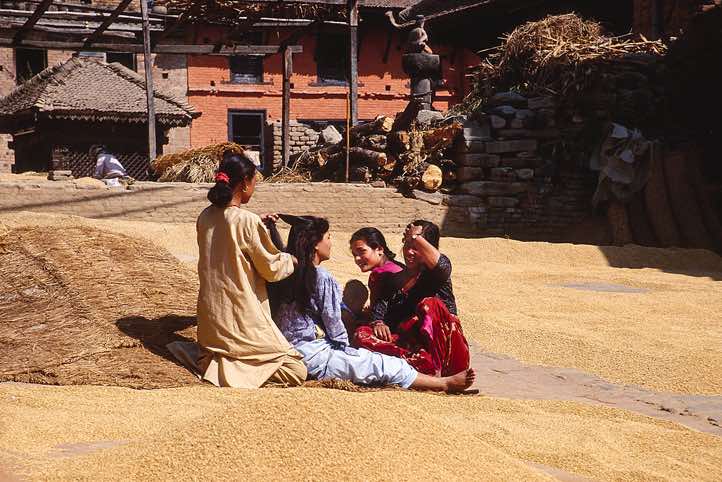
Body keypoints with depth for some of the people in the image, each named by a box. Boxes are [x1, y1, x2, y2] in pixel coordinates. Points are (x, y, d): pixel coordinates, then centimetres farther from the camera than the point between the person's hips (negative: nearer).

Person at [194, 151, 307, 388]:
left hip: (211, 317, 7)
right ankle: (236, 365, -14)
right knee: (296, 371, 0)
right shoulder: (247, 220, -19)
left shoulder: (205, 217, 2)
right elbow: (271, 268, -10)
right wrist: (293, 258, 10)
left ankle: (212, 357, 6)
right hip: (242, 319, -7)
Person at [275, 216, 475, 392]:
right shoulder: (322, 277, -16)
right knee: (385, 365, 0)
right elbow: (333, 323, -11)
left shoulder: (291, 274, 9)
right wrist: (344, 347, 7)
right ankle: (446, 384, 11)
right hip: (317, 358, -9)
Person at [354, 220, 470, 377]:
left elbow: (441, 265, -21)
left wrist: (416, 237, -10)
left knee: (430, 304, -31)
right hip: (408, 342, 4)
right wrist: (378, 322, -17)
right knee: (361, 334, -20)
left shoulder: (434, 275, 5)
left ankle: (437, 369, -37)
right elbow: (380, 304, 6)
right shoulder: (395, 278, 20)